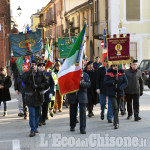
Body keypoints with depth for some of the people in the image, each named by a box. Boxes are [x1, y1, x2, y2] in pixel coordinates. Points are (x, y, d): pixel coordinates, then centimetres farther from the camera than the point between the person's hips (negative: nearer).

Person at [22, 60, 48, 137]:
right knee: (32, 114, -8)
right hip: (30, 97, -3)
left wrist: (38, 86, -13)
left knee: (37, 113, 12)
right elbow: (24, 80, -20)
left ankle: (35, 127, 27)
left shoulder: (40, 74, 5)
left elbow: (46, 83, 3)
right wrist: (30, 71, -24)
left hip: (39, 96, 3)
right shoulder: (26, 73, 1)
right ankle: (33, 130, -9)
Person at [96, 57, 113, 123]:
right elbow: (98, 80, 4)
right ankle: (102, 113, 35)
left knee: (110, 104, -1)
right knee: (102, 103, 5)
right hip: (103, 89, 0)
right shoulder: (100, 70, 4)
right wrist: (98, 88, -5)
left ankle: (109, 118, 7)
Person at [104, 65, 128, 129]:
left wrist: (120, 88, -16)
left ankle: (115, 121, 32)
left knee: (117, 107, 14)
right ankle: (116, 122, -16)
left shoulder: (121, 72, 2)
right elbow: (105, 82, -7)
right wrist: (113, 82, -22)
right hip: (111, 93, -3)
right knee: (115, 107, -15)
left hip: (119, 92, 3)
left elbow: (125, 82, 0)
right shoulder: (108, 73, -1)